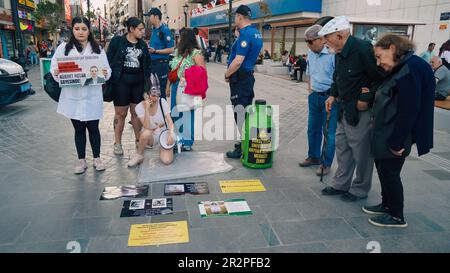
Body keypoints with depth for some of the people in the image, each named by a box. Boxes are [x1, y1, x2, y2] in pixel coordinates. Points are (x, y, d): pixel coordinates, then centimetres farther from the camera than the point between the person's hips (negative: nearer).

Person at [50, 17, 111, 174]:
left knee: (93, 128, 7)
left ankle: (97, 158, 22)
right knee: (79, 129, 10)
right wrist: (56, 73, -18)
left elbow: (107, 69, 5)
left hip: (92, 96, 0)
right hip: (72, 97, 0)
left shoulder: (97, 49, 7)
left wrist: (105, 73, -18)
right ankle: (81, 160, 21)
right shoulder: (63, 48, 5)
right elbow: (54, 66, 4)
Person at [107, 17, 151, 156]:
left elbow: (147, 63, 15)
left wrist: (148, 79, 8)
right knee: (120, 113, 2)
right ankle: (117, 143, 13)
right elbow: (109, 60, -2)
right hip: (121, 82, -4)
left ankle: (138, 140, 22)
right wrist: (108, 79, -7)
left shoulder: (142, 44, 10)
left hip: (138, 82, 4)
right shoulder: (117, 41, -3)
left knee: (137, 112, 9)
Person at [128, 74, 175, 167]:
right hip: (150, 136, 0)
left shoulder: (162, 102, -10)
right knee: (146, 133, -38)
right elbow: (147, 127, -22)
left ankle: (162, 148, 14)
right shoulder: (140, 107, -13)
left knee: (167, 160, -22)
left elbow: (169, 121, -10)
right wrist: (147, 109, -31)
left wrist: (170, 134, -27)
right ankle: (138, 156, -11)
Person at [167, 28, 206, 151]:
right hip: (175, 86, 7)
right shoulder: (178, 52, 14)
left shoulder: (195, 53, -9)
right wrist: (168, 86, 16)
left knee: (186, 114, 0)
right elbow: (172, 70, 17)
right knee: (174, 114, 13)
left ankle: (187, 142, 12)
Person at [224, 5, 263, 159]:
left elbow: (238, 61, -25)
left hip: (239, 78, -10)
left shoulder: (245, 34, -18)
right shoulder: (256, 33, 12)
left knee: (240, 113, -3)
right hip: (249, 75, 10)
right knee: (247, 111, 17)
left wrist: (227, 75, -10)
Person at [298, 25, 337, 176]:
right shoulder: (311, 54, 7)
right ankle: (313, 157, 33)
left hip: (329, 97, -7)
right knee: (313, 129, 16)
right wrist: (310, 91, 15)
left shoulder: (332, 54, -19)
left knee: (329, 132, 3)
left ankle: (326, 163, 15)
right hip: (314, 96, 7)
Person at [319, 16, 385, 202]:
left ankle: (360, 190, 22)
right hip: (345, 110, 9)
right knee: (342, 147, 17)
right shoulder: (340, 53, 7)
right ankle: (341, 184, 32)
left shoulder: (363, 50, -21)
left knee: (361, 152, 5)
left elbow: (381, 79, -20)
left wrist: (367, 100, -18)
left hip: (361, 111, -9)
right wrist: (333, 95, 10)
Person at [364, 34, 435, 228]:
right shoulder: (400, 69, 12)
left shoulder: (412, 68, -19)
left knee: (389, 172, 2)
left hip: (395, 135, -9)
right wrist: (373, 95, 6)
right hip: (385, 133, 9)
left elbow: (409, 109, -24)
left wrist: (397, 141, -22)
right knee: (383, 169, 18)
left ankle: (397, 216, 18)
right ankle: (387, 205, 35)